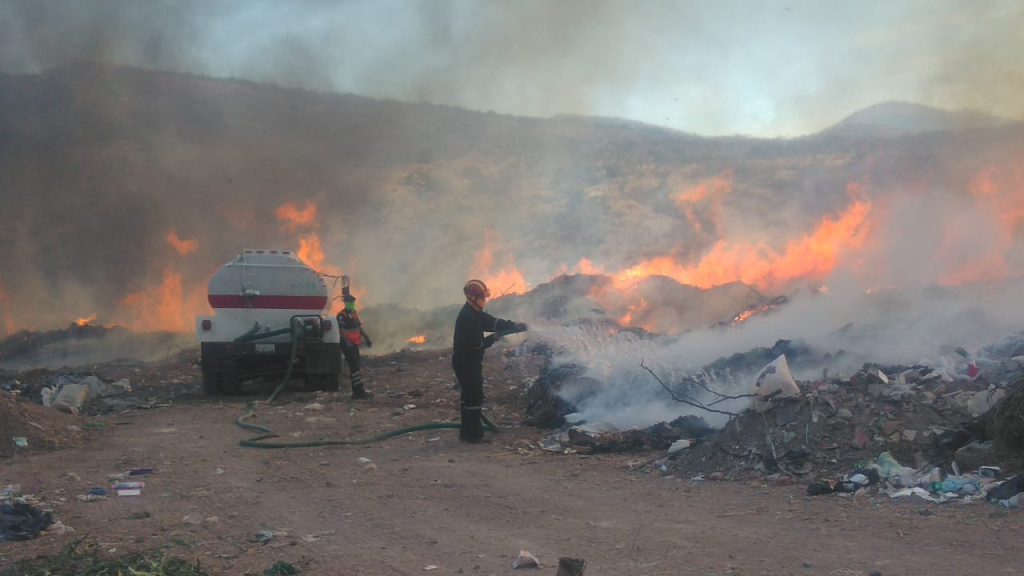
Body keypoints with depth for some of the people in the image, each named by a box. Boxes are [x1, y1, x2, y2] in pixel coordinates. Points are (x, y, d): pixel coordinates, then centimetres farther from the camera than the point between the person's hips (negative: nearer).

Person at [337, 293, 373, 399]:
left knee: (355, 367, 12)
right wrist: (347, 342, -32)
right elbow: (341, 331, -21)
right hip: (348, 345, -9)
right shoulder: (342, 315, -13)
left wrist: (367, 338, 18)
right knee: (354, 368, -12)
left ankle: (356, 392, 17)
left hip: (354, 345, 9)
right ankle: (359, 391, -13)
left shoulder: (354, 314, 16)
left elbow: (359, 327, 24)